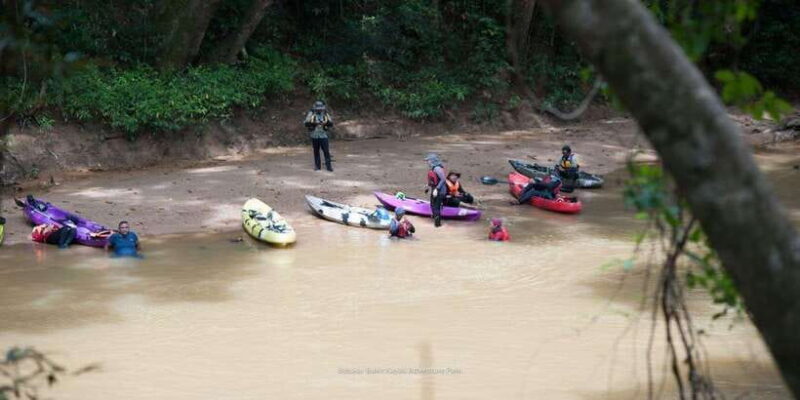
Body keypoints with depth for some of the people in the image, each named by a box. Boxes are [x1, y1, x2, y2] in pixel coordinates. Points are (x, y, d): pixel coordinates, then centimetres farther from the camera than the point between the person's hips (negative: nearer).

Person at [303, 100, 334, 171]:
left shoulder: (325, 114, 5)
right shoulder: (311, 114, 0)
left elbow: (331, 124, 1)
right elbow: (306, 123, -9)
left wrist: (327, 122, -20)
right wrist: (313, 123, -25)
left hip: (323, 136, 0)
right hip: (314, 136, 0)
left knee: (326, 151, -7)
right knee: (316, 151, 8)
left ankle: (328, 165, -3)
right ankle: (317, 166, 17)